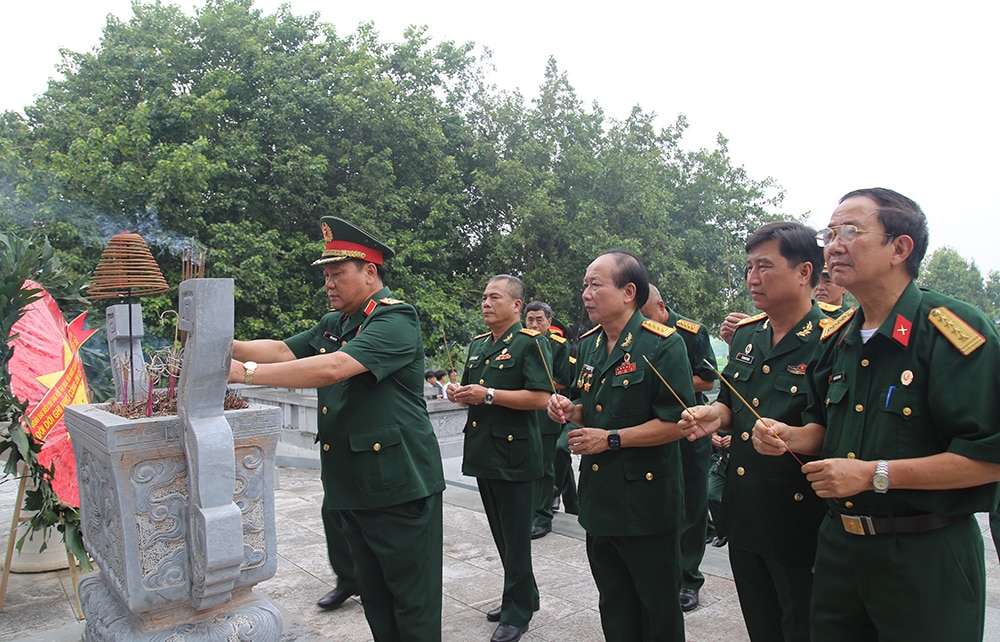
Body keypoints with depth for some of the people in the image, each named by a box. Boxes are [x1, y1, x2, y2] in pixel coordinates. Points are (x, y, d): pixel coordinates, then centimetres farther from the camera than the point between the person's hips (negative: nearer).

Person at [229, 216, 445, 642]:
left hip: (399, 485, -9)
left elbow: (333, 368, -27)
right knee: (374, 599, 19)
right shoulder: (333, 325, 15)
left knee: (413, 605, 4)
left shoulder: (395, 319, -15)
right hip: (352, 486, 9)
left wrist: (247, 372, -26)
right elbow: (284, 351, 8)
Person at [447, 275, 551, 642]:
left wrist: (488, 395, -21)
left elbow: (541, 397, -20)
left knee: (515, 538, 2)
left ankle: (517, 612, 16)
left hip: (514, 455, -8)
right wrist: (459, 393, 2)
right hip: (483, 451, 8)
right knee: (501, 535, 17)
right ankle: (524, 596, 33)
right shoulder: (478, 344, 15)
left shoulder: (531, 342, -10)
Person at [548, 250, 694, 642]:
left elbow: (677, 422, -20)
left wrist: (611, 439, -21)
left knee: (658, 609, 11)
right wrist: (569, 410, -3)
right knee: (613, 606, 21)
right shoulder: (586, 345, 8)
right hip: (599, 499, 7)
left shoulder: (663, 345, -15)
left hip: (647, 500, -7)